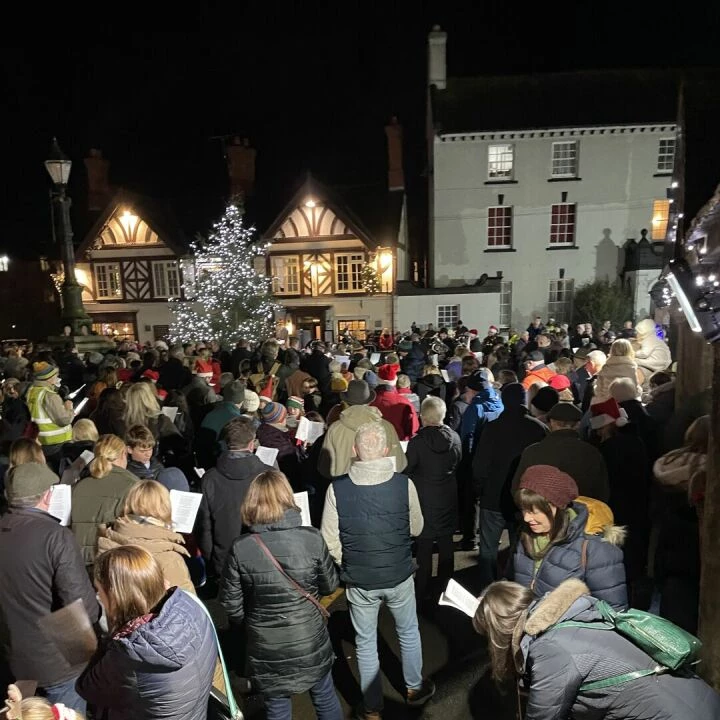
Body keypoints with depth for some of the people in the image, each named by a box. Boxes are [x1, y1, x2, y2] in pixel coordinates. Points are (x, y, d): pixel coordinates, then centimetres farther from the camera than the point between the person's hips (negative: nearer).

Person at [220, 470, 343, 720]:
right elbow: (330, 586, -4)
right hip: (310, 643, 1)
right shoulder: (312, 538, -18)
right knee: (325, 699, 26)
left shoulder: (240, 548, -19)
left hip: (267, 651, 0)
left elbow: (231, 605, -8)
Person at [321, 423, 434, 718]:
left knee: (366, 643, 20)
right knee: (409, 633, 26)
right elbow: (416, 528, -4)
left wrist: (346, 568, 7)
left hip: (358, 581, 0)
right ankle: (414, 688, 47)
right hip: (399, 576, 1)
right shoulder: (404, 483, -18)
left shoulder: (337, 488, -18)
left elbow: (330, 540, -11)